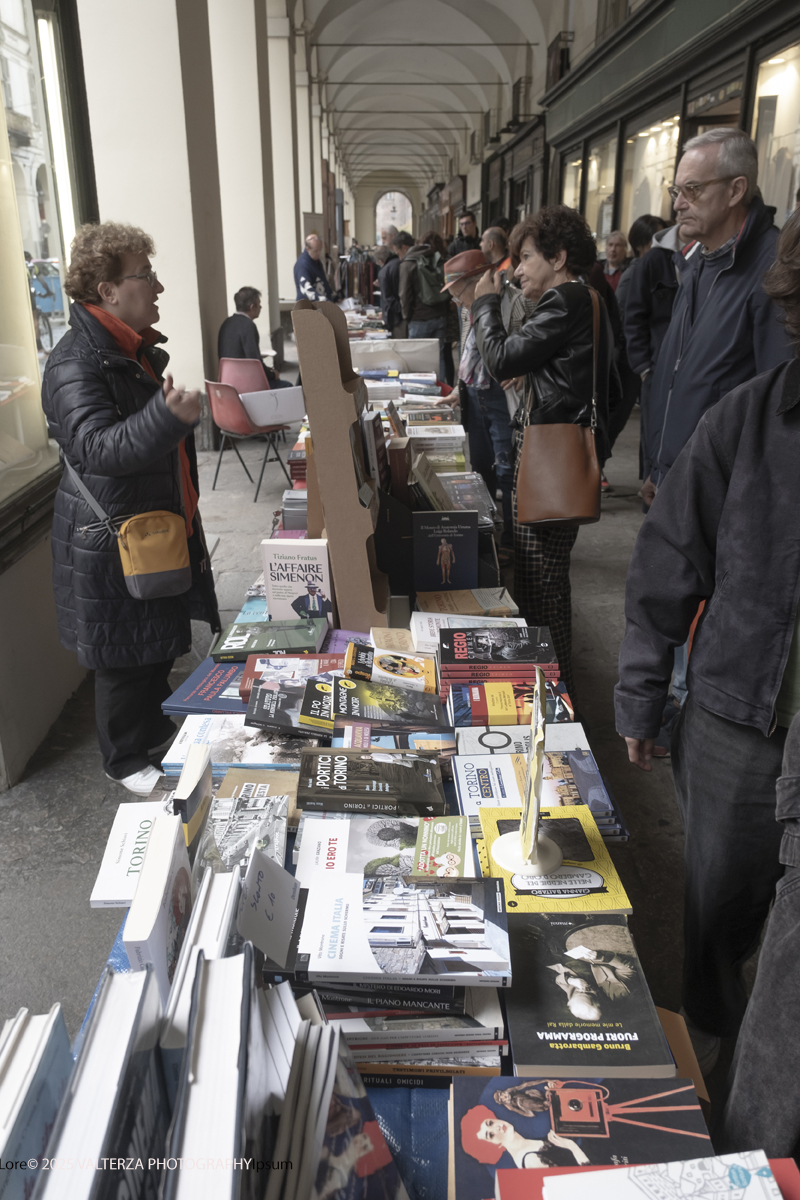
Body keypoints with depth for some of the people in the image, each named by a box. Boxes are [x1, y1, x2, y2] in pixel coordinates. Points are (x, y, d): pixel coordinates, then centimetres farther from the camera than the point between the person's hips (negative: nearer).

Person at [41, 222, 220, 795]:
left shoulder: (135, 348, 11)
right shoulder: (76, 364, -21)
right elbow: (100, 447, -35)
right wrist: (168, 414, -49)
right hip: (115, 546, -9)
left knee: (160, 646, 22)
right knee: (126, 656, 5)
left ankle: (158, 730, 42)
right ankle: (127, 761, 25)